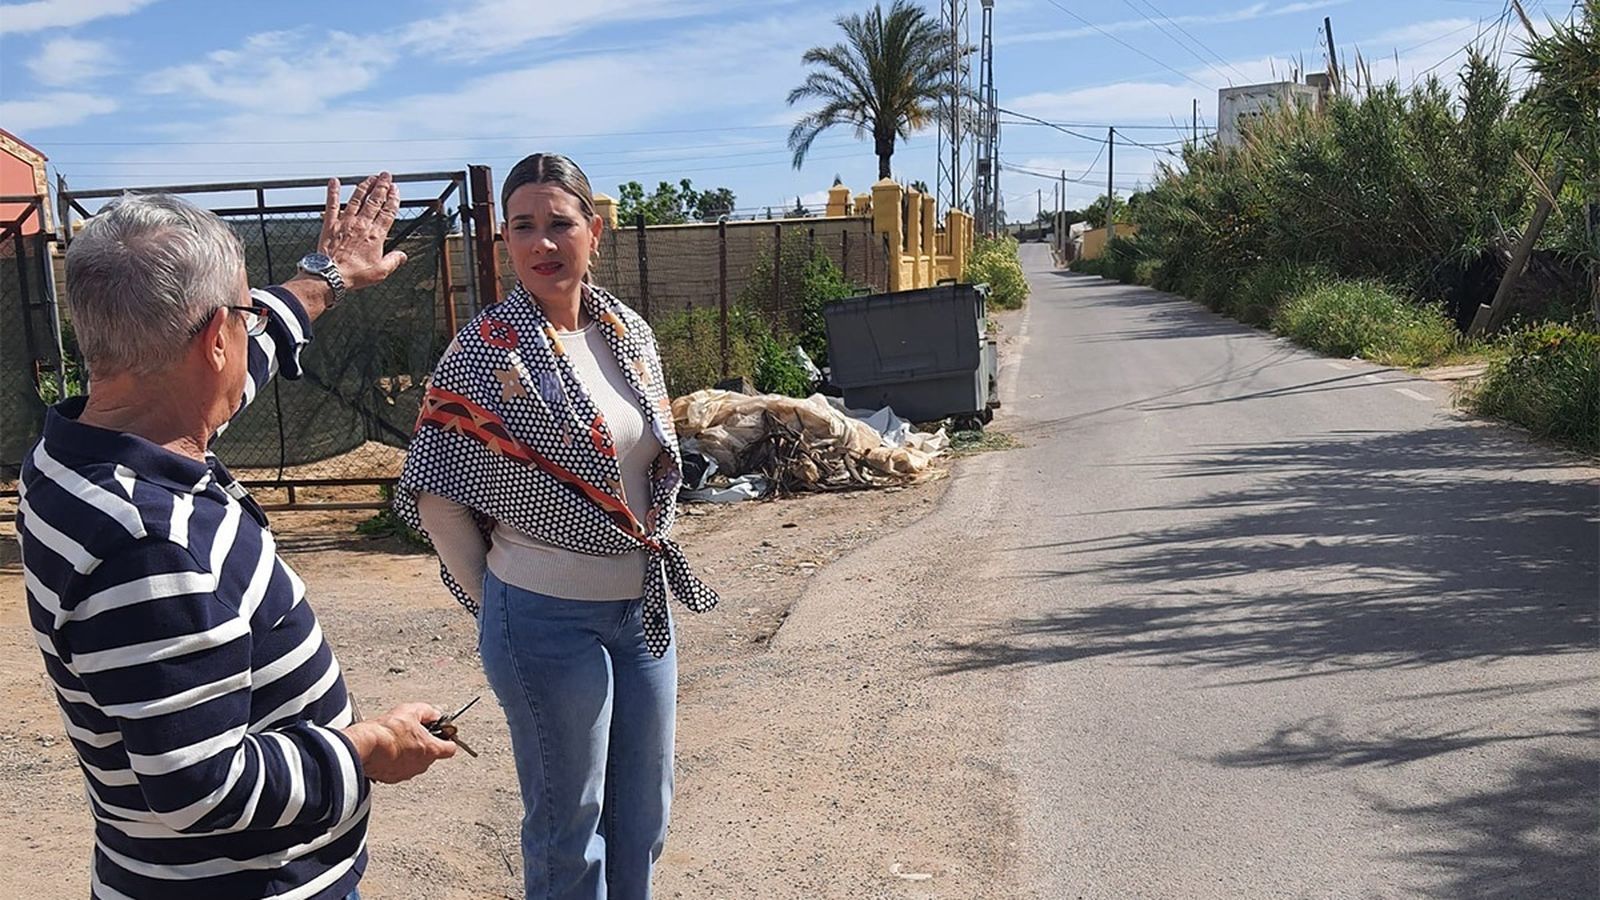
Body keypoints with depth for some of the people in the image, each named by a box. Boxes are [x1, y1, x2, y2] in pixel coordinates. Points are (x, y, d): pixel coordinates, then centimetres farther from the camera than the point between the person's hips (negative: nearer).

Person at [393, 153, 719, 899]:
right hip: (550, 620, -6)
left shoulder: (629, 334, 3)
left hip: (643, 606, 6)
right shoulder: (488, 352, -15)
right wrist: (494, 598, -4)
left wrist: (654, 555, 13)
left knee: (644, 811, 20)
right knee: (570, 825, 11)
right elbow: (436, 495, -11)